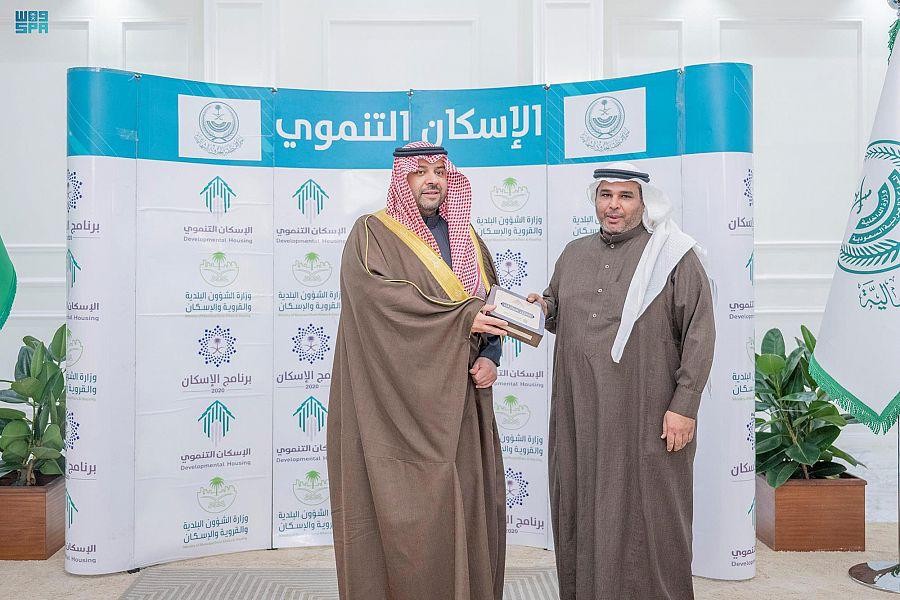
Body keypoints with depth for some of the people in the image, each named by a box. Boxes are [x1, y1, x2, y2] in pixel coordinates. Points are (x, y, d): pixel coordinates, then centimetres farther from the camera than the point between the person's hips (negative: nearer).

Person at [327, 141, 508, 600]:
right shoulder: (372, 234, -1)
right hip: (398, 404, -5)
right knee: (405, 514, -4)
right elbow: (379, 295, -18)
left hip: (459, 402, 5)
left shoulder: (468, 238, 17)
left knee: (463, 506, 7)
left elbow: (493, 306, 15)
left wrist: (490, 356, -4)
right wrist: (461, 318, -19)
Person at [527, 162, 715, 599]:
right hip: (580, 416, 5)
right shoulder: (574, 254, 13)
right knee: (583, 513, 11)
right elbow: (558, 313, 24)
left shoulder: (672, 255, -2)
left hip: (645, 416, -4)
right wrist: (543, 307, 0)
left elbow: (699, 334, -6)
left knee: (645, 516, 4)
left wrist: (684, 406, -12)